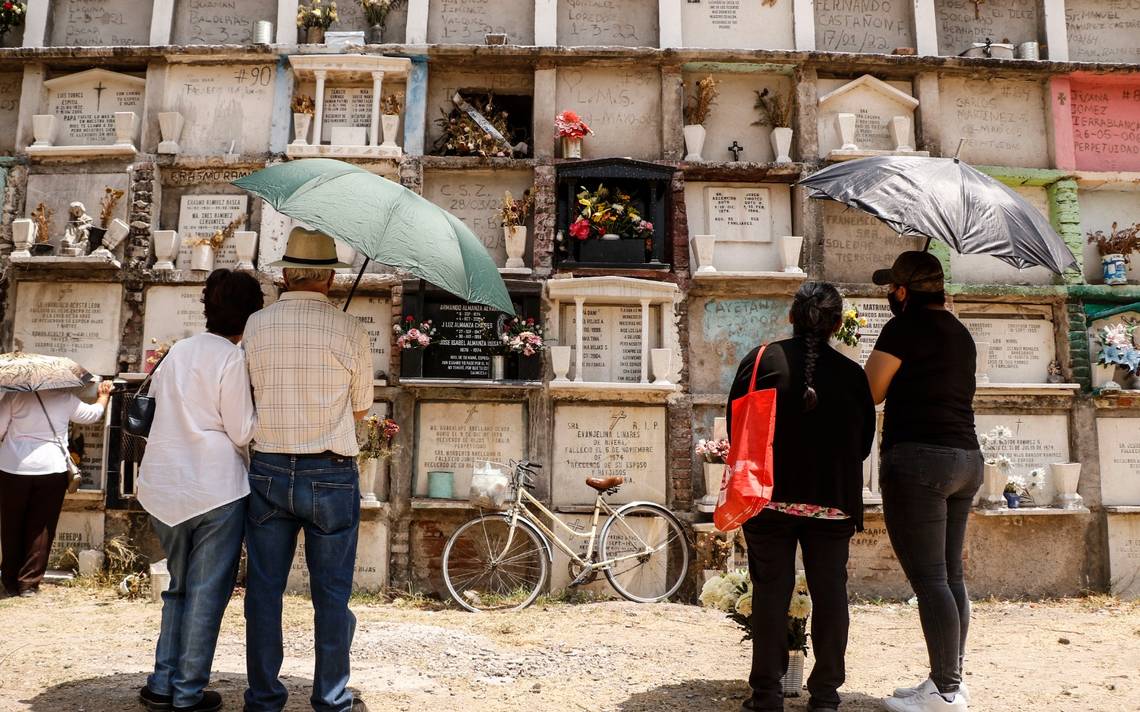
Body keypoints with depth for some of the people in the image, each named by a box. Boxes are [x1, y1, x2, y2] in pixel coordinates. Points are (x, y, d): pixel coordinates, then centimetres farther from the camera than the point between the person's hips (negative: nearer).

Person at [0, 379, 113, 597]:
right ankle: (29, 583, 8)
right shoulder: (65, 397, 0)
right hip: (51, 469, 0)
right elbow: (93, 414, 15)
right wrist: (104, 396, 32)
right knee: (40, 528, 7)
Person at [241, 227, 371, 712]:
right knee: (331, 594, 9)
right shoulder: (350, 332, -8)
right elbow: (360, 409, 2)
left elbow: (248, 396, 7)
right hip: (331, 476, -2)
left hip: (268, 472, 2)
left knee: (264, 590, 14)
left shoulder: (255, 326, -3)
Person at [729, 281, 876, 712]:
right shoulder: (853, 374, 0)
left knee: (771, 590, 7)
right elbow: (863, 444, 8)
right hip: (833, 501, 1)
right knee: (830, 593, 11)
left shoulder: (762, 359, -4)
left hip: (770, 497, -1)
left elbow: (736, 426, 0)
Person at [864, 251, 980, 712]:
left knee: (928, 578, -6)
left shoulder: (905, 327, -8)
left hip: (918, 456, -9)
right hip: (966, 457, 9)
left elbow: (870, 392, -7)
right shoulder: (959, 332, 18)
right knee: (951, 574, 13)